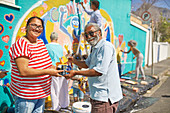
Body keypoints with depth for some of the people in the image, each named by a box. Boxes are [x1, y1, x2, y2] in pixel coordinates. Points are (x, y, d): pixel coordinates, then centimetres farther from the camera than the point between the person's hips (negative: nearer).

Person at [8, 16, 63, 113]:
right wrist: (47, 71, -25)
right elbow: (23, 71, -28)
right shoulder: (21, 44, -20)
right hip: (25, 96, -8)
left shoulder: (41, 42, 5)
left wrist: (53, 68, -2)